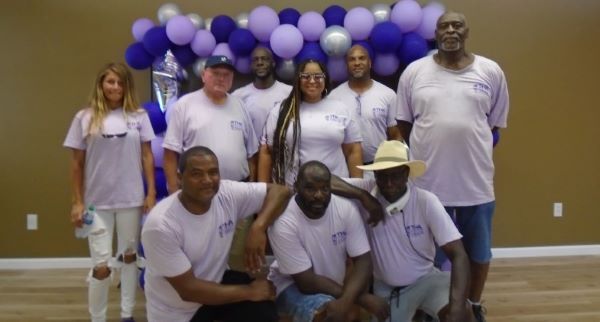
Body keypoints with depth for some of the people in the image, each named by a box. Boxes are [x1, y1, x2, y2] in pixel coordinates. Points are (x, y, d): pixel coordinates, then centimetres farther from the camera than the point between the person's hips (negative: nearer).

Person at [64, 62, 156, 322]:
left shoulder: (138, 116, 1)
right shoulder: (85, 118, -1)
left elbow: (147, 156, 4)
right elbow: (77, 163, 2)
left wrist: (151, 193, 0)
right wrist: (77, 202, 0)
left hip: (131, 199, 1)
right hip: (97, 202, -1)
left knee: (129, 256, 13)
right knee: (101, 266, -1)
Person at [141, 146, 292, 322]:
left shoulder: (228, 193, -16)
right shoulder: (161, 225, -26)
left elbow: (280, 191, -8)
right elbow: (188, 290, -24)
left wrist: (258, 227, -25)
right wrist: (249, 292, -20)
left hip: (214, 282, 3)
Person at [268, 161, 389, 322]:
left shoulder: (346, 208, -16)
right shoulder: (283, 223, -27)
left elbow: (363, 261, -16)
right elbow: (308, 282, -25)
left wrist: (346, 301, -35)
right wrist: (361, 297, -26)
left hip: (334, 285, 7)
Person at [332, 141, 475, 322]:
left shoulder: (426, 201, -16)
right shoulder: (368, 191, -13)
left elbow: (458, 255, -19)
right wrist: (363, 197, -26)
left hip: (425, 279, -3)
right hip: (384, 287, 3)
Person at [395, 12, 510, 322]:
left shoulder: (491, 72, 1)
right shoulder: (414, 72, -1)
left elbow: (495, 123, 9)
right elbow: (404, 124, 7)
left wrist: (474, 153, 7)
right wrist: (426, 154, 5)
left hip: (476, 181, 1)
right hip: (428, 182, -1)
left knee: (478, 251, 16)